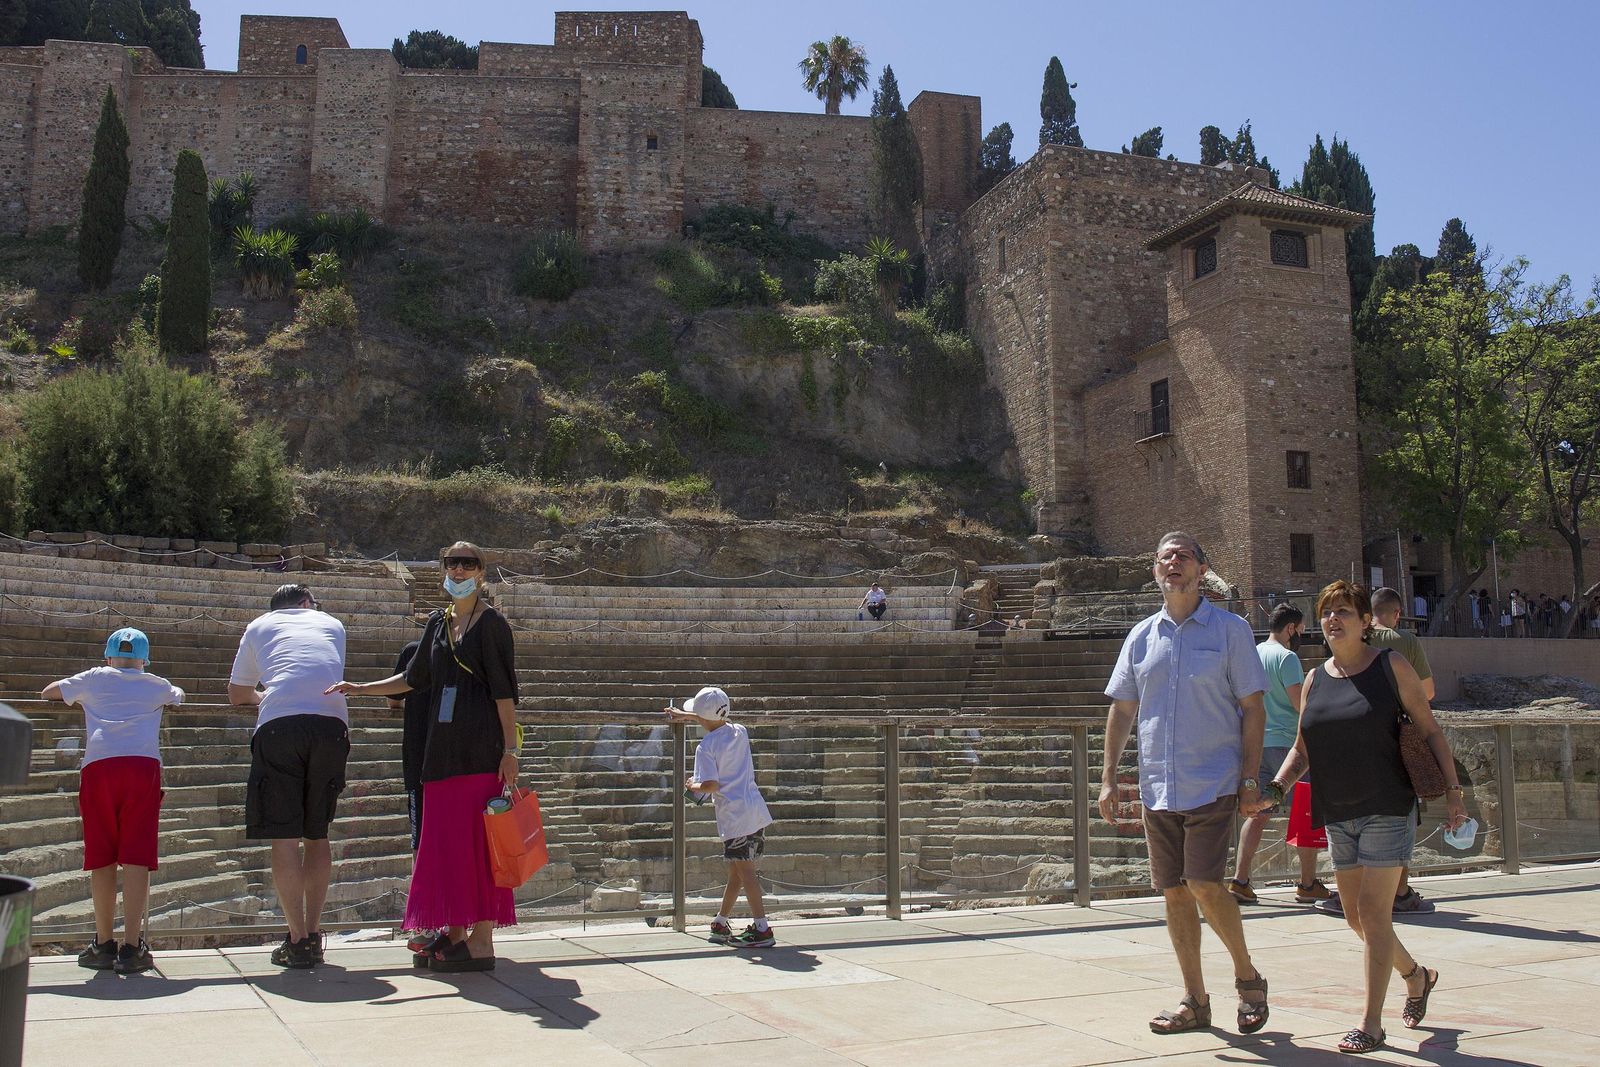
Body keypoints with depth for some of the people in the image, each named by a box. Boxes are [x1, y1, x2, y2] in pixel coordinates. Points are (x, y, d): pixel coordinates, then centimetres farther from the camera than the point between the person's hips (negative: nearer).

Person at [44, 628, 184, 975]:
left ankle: (104, 944, 11)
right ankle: (131, 947, -8)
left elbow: (48, 692, 34)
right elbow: (179, 697, 44)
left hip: (98, 765, 0)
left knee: (101, 857, 7)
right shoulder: (156, 685, 22)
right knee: (136, 856, -3)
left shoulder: (95, 679, 20)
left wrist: (83, 699, 48)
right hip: (143, 764, 0)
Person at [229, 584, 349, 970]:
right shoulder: (332, 624, 28)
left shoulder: (259, 625, 25)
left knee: (284, 837, 1)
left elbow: (237, 694, 32)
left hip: (280, 724, -2)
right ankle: (313, 934, 15)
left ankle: (298, 941, -2)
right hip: (332, 723, 2)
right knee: (317, 835, 13)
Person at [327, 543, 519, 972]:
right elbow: (413, 679, 24)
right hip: (442, 747, 7)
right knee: (444, 840, 8)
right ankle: (454, 932, 17)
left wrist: (509, 750, -11)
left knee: (476, 840, -6)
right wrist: (360, 688, 19)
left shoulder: (492, 624, -3)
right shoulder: (438, 623, 16)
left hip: (480, 749, -6)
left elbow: (505, 691, -7)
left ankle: (481, 941, -2)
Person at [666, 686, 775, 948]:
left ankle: (762, 929, -7)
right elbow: (719, 724, 33)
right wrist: (687, 716, 39)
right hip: (758, 813, 8)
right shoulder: (740, 732, 10)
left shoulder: (706, 747, -11)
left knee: (744, 872, -5)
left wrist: (693, 786, 3)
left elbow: (711, 785, -18)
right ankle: (720, 924, 27)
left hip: (734, 818, -8)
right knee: (737, 872, 15)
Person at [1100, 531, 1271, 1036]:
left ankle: (1248, 977, 12)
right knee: (1174, 892, 7)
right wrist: (1109, 778, 7)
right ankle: (1195, 1000, 19)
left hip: (1213, 783, -4)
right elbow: (1122, 710, 13)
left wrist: (1250, 778, -8)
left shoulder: (1230, 630, 0)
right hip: (1157, 786, 4)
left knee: (1204, 884, -13)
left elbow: (1253, 708, -1)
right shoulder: (1141, 637, 10)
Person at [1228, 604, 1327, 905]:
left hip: (1256, 742, 7)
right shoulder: (1287, 657, -12)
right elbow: (1301, 704, -19)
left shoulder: (1253, 654, 13)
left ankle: (1240, 880, 0)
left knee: (1258, 813, 8)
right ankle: (1308, 884, 10)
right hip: (1285, 742, -7)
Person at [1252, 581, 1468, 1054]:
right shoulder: (1314, 680, 8)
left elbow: (1430, 730, -1)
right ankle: (1416, 975, 39)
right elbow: (1301, 750, 13)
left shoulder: (1390, 666, -4)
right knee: (1356, 916, 12)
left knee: (1373, 911, -8)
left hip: (1388, 809, -5)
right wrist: (1274, 790, -2)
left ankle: (1371, 1023, 1)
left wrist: (1452, 790, -7)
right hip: (1338, 814, 5)